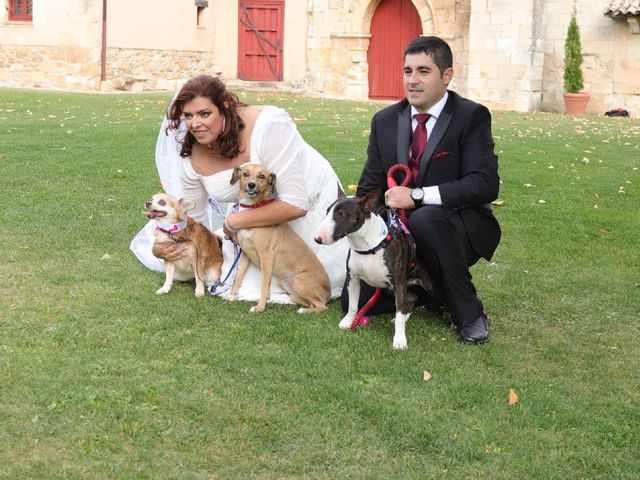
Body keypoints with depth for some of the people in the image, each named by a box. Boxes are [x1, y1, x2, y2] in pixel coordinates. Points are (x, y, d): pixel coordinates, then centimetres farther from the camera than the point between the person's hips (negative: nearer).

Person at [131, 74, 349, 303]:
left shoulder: (268, 125, -36)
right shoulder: (191, 158, -18)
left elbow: (295, 205, -37)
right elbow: (194, 219, -2)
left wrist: (233, 222, -31)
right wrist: (173, 241, -24)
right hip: (261, 213, 5)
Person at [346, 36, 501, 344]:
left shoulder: (472, 117, -10)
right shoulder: (385, 121, 6)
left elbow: (485, 184, -22)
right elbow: (369, 186, 8)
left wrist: (417, 196, -29)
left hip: (457, 230, -4)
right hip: (401, 232, 5)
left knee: (424, 219, -38)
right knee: (356, 299, -12)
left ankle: (470, 314, -19)